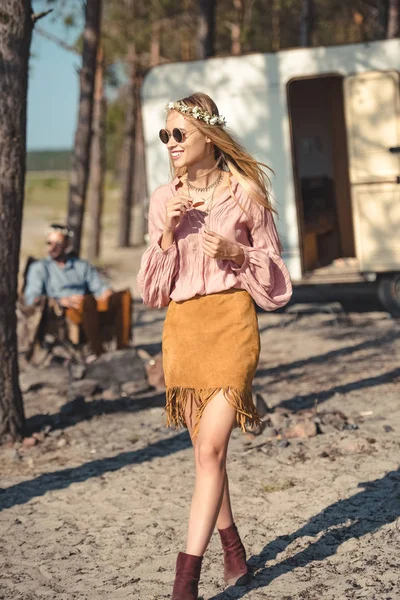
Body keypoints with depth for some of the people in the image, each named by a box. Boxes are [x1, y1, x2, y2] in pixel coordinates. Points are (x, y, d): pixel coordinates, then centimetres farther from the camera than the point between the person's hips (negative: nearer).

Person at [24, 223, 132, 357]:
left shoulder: (83, 266, 30)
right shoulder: (38, 267, 18)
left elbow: (101, 287, 19)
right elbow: (31, 299, 2)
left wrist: (106, 294, -9)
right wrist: (64, 301, -14)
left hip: (94, 307, 5)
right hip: (64, 311, -4)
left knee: (124, 296, -23)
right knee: (88, 300, -39)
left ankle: (122, 348, -35)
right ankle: (99, 355, -43)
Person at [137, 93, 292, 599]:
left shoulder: (245, 192, -1)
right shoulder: (164, 200, 8)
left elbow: (274, 276, 6)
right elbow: (153, 290, 8)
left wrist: (237, 252, -13)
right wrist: (167, 235, -7)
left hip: (232, 320, -5)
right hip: (182, 325, 5)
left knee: (211, 449, -13)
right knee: (206, 451, 12)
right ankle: (234, 554, 28)